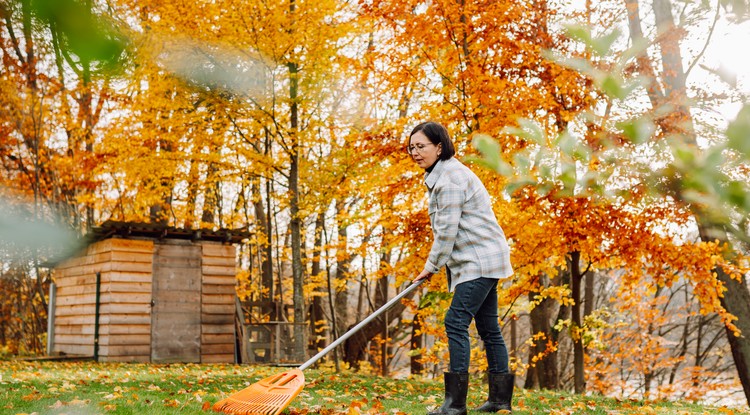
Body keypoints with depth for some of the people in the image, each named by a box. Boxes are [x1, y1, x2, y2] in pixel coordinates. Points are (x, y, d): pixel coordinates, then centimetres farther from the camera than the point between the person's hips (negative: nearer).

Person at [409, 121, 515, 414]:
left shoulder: (450, 177, -17)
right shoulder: (439, 175, 16)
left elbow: (447, 229, -19)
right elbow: (445, 227, 21)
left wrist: (431, 266, -9)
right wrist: (436, 265, 16)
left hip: (480, 260, -11)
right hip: (479, 260, 11)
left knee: (456, 322, -15)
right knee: (487, 326, 12)